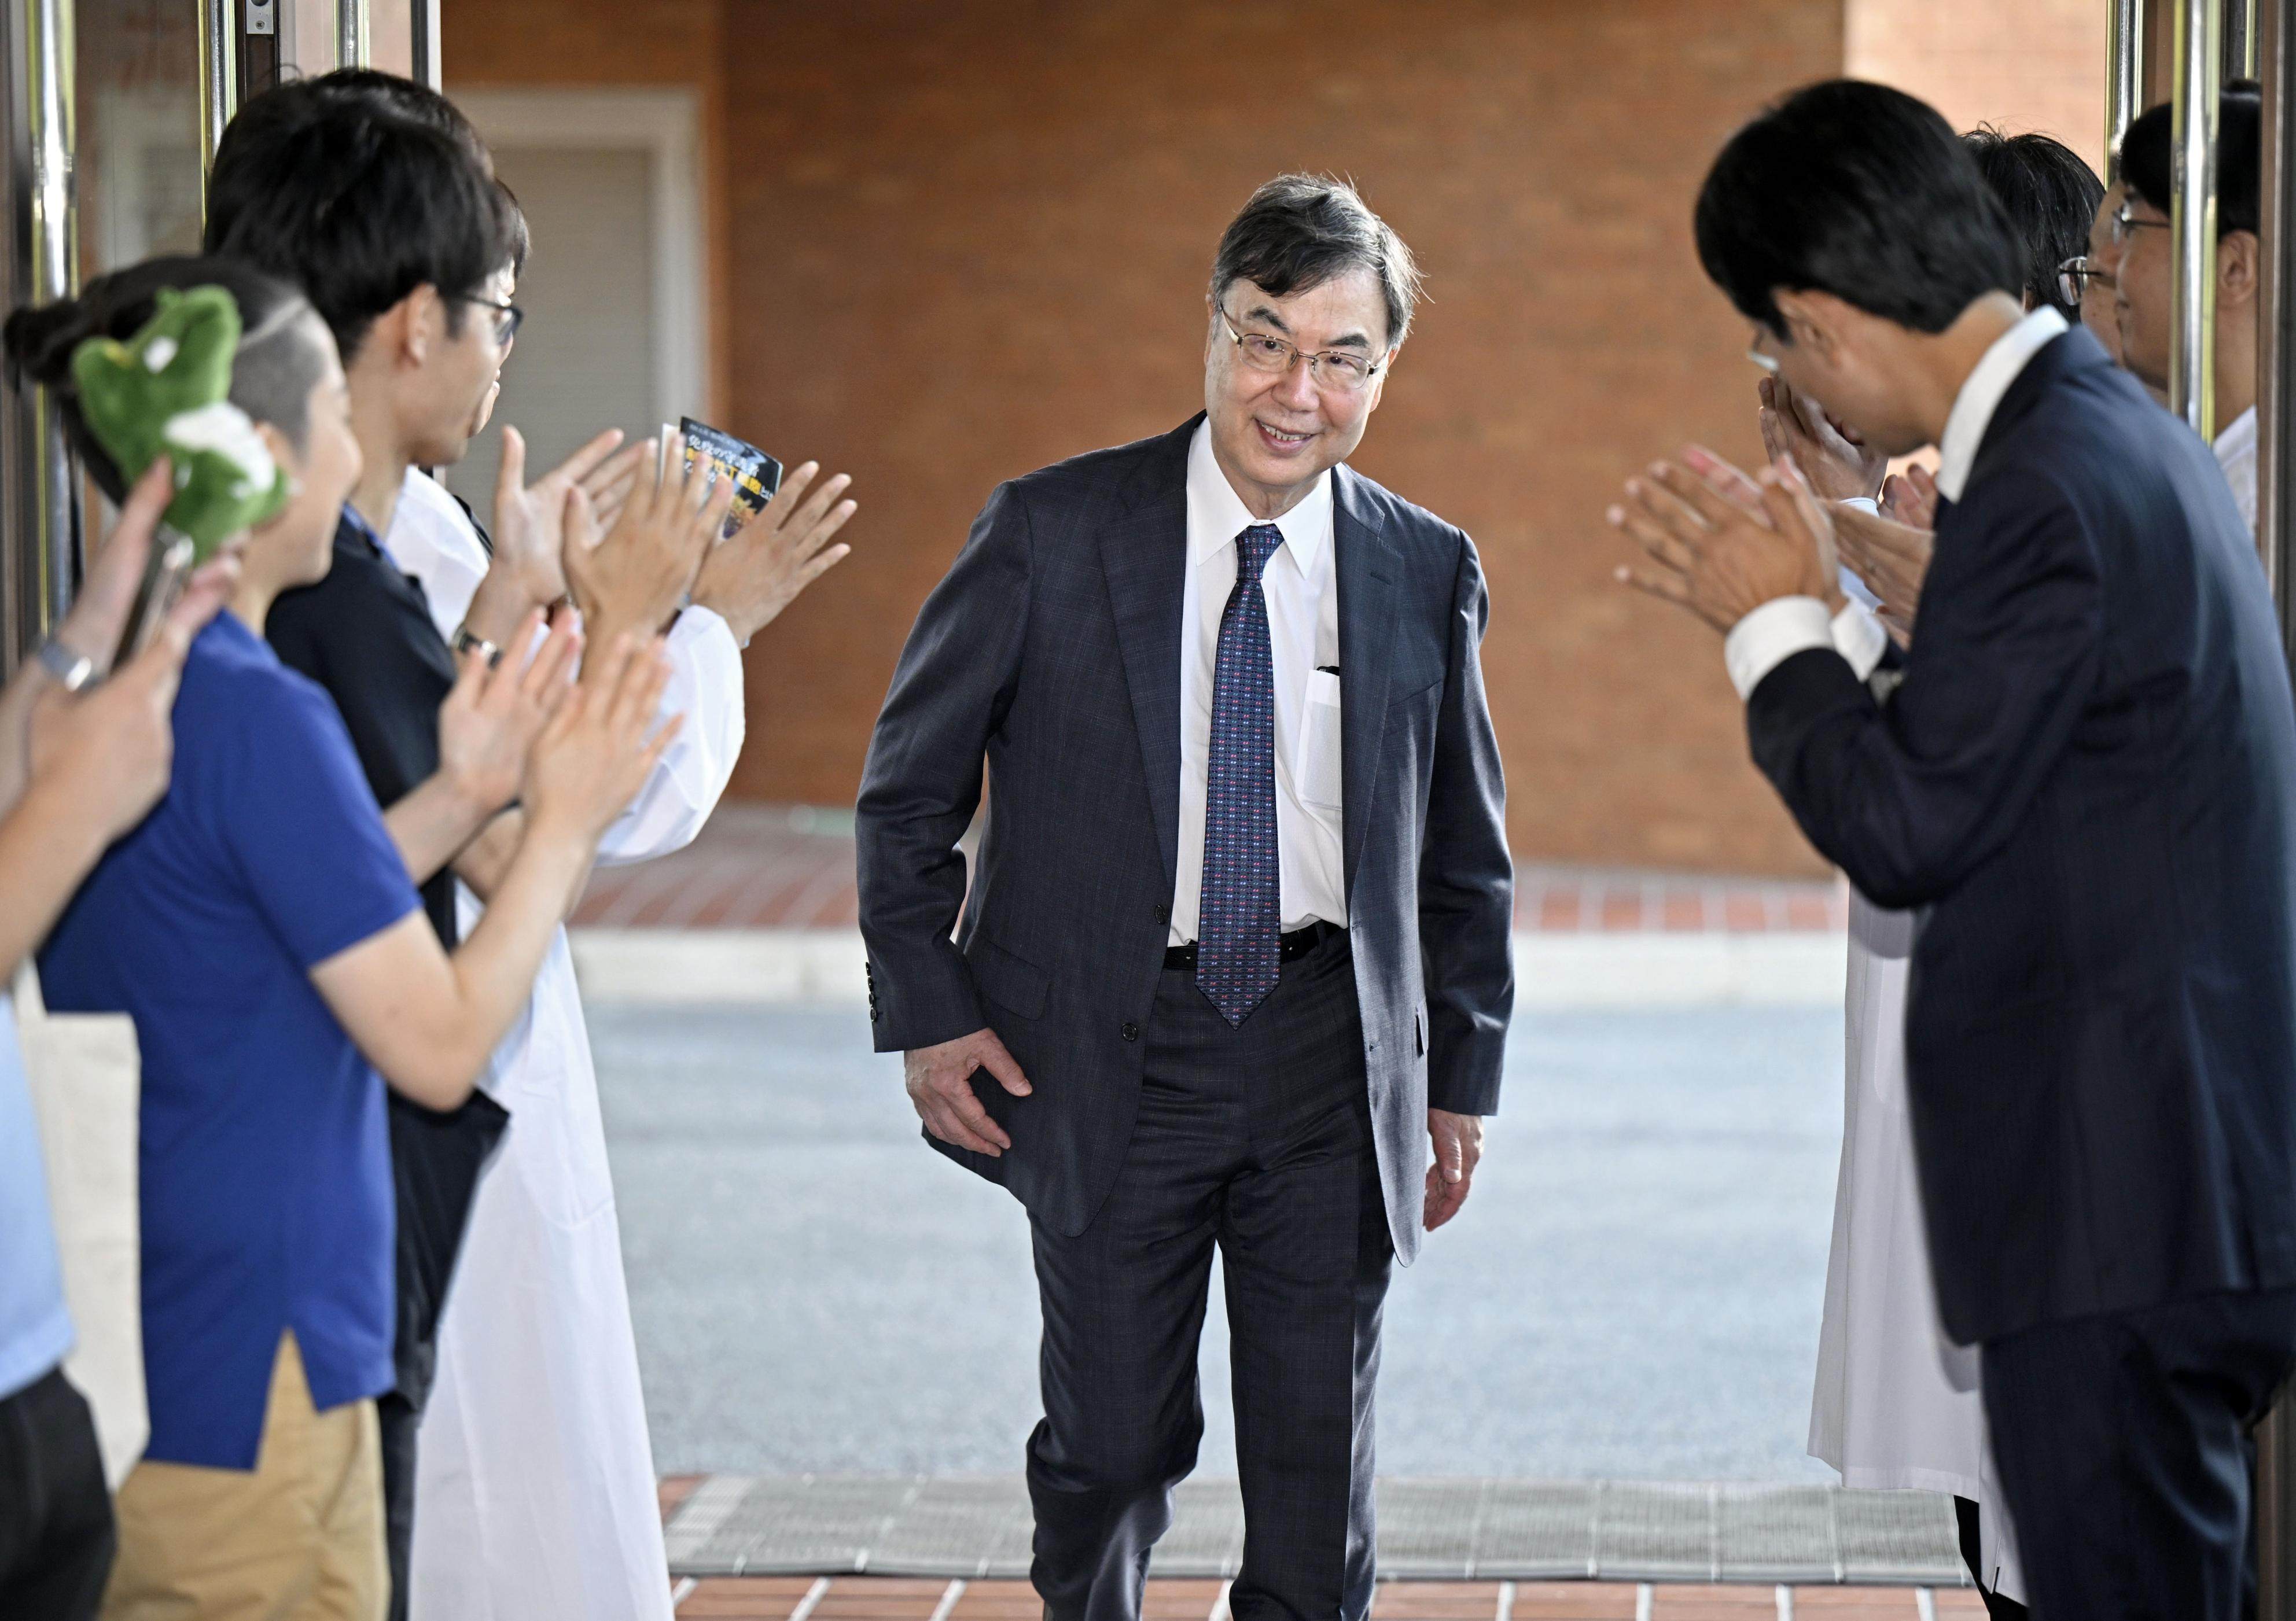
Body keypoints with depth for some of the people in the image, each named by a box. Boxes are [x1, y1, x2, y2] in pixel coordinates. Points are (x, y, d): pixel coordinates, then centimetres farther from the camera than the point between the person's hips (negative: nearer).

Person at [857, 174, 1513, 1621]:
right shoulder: (1051, 535, -6)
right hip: (1110, 1050, -1)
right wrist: (929, 1010, -4)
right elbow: (910, 789, 1)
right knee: (1113, 1444, 7)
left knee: (1320, 1453, 7)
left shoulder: (1428, 573, 1)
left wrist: (1461, 1079, 9)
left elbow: (1464, 852, 10)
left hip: (1332, 1055, 2)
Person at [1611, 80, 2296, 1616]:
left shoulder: (2048, 487, -18)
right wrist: (1809, 604, 16)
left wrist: (1777, 628, -3)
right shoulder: (2115, 428, 14)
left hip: (2124, 1191, -10)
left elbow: (1908, 830, -16)